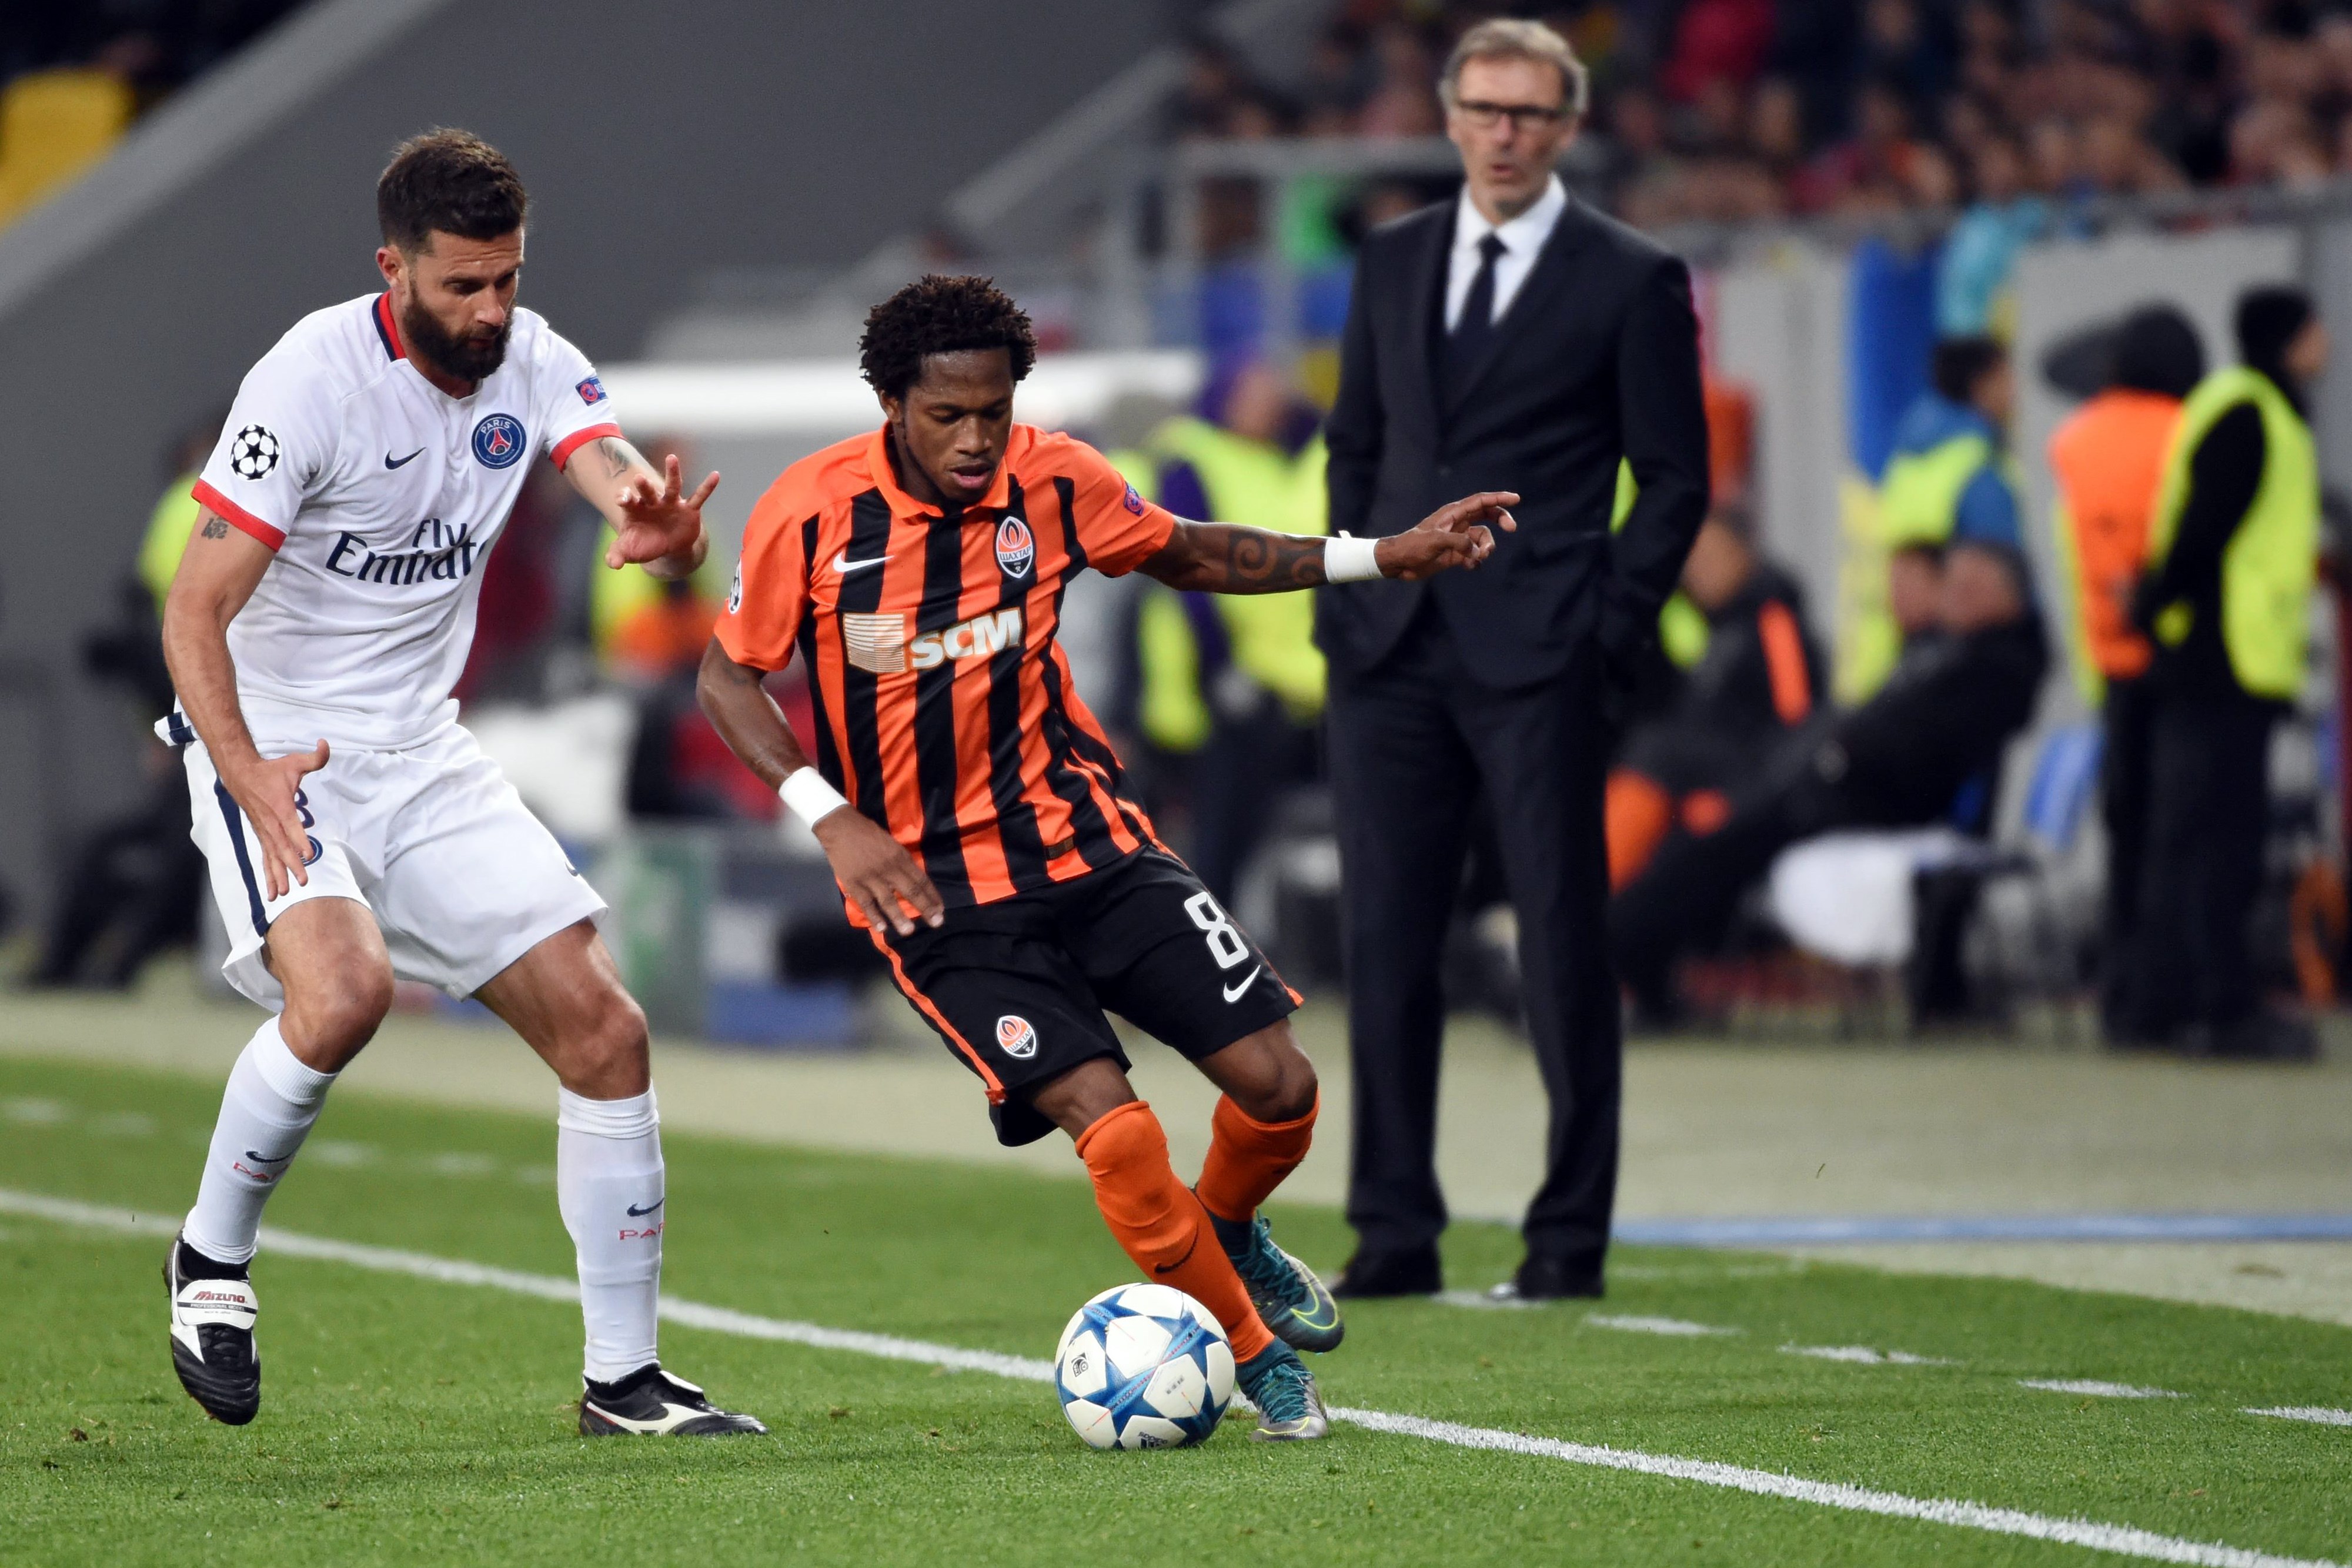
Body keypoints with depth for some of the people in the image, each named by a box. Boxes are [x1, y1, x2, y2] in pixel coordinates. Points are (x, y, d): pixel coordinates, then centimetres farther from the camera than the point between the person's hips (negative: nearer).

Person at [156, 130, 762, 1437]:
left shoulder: (530, 362, -1)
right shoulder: (312, 378, -18)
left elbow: (627, 486, -16)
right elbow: (194, 609, -19)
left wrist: (662, 532, -42)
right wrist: (246, 774, -34)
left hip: (423, 756, 6)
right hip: (274, 747, -6)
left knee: (603, 1030, -2)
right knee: (344, 987, -32)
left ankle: (623, 1379, 9)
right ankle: (211, 1260, -7)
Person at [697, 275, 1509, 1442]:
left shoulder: (1052, 480, -4)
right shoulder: (810, 513, -13)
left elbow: (1188, 556, 14)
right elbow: (728, 676, -2)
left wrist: (1379, 558, 7)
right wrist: (832, 818, -16)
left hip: (1084, 841, 4)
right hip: (934, 891, -4)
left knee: (1277, 1084, -5)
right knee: (1112, 1128, -19)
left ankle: (1227, 1230, 30)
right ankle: (1255, 1356, 3)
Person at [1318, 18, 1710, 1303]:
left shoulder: (1631, 282, -1)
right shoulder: (1391, 263, 14)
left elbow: (1675, 478, 1)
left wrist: (1610, 629, -7)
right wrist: (1347, 596, 9)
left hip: (1540, 660, -4)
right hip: (1390, 654, 4)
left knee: (1564, 945, -1)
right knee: (1384, 943, 3)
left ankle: (1571, 1237, 5)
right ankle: (1395, 1232, 8)